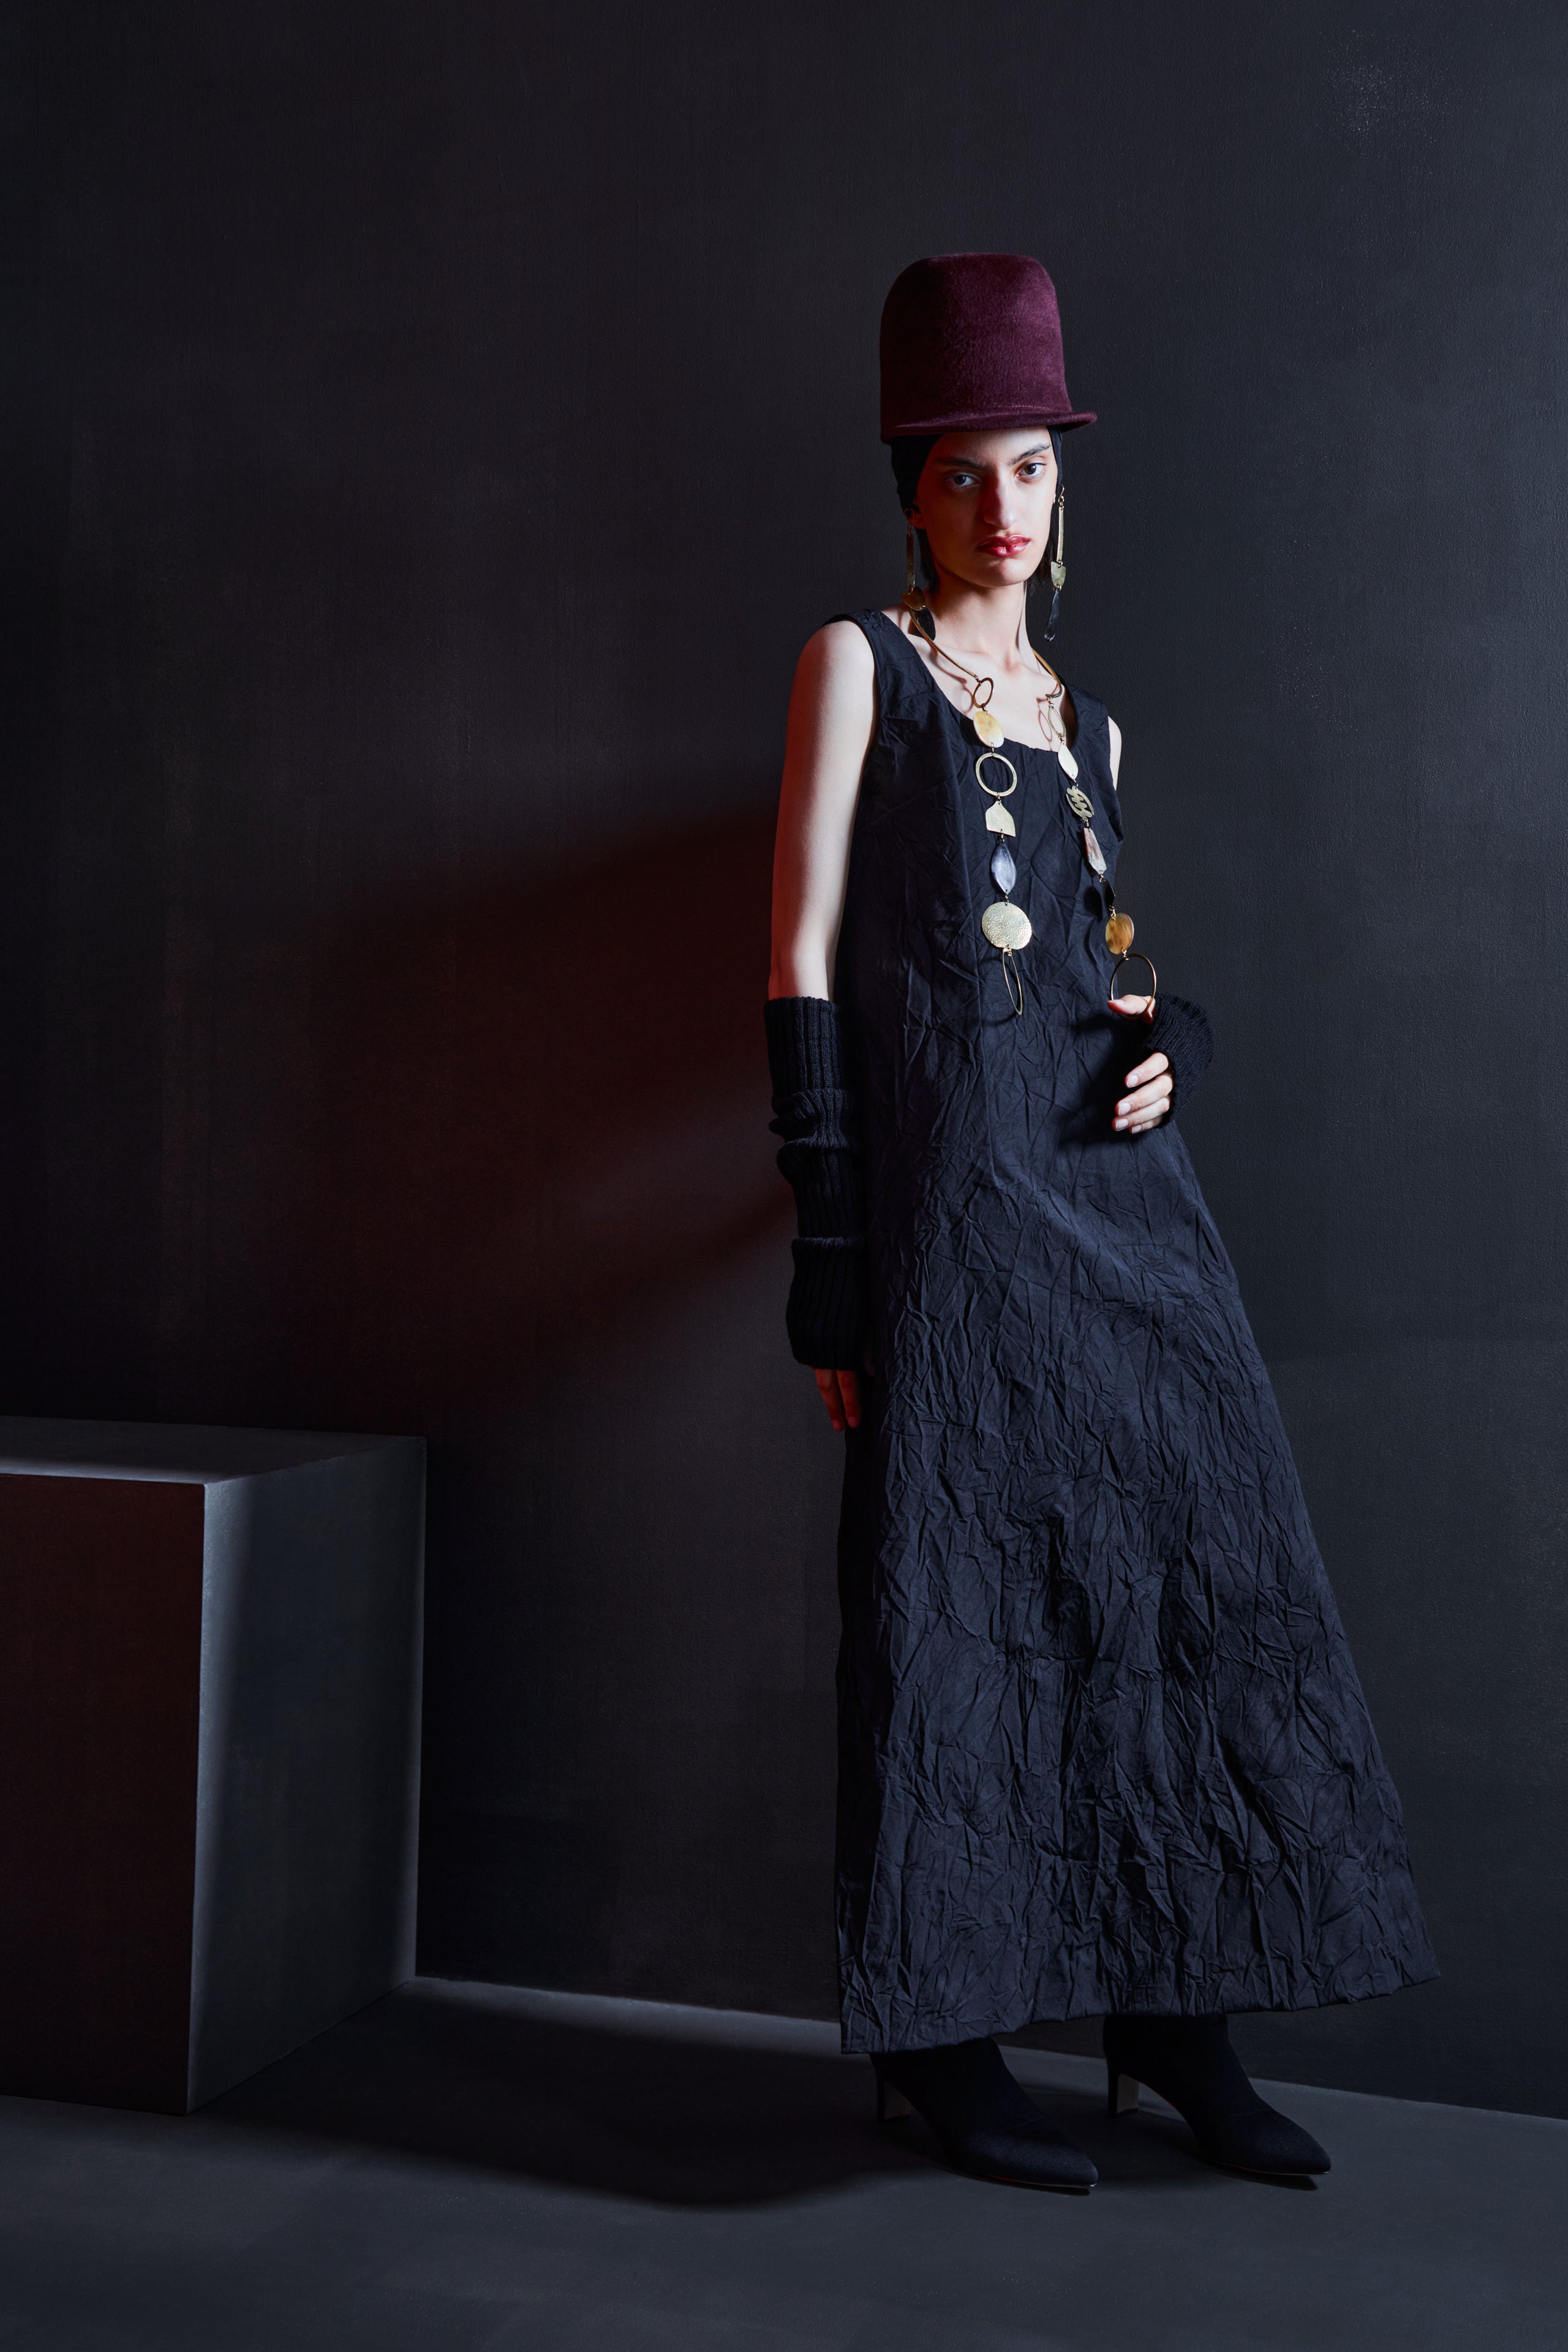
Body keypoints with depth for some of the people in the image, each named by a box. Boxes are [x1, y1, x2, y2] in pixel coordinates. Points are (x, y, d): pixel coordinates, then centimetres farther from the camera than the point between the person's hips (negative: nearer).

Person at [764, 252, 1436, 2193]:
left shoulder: (1086, 721, 20)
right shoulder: (861, 664, 2)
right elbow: (803, 958, -6)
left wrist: (1171, 1043, 1)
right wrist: (831, 1249, -13)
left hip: (1115, 1177, 6)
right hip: (951, 1170, -6)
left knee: (1184, 1560, 5)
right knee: (962, 1585, -3)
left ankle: (1172, 2020, 18)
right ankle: (944, 2046, 11)